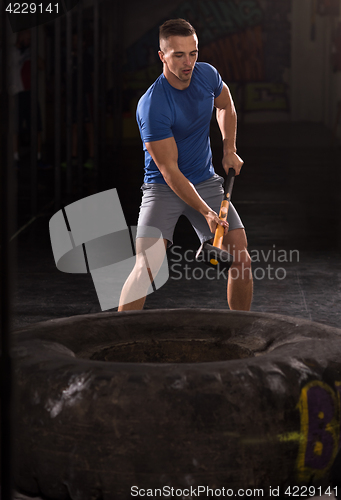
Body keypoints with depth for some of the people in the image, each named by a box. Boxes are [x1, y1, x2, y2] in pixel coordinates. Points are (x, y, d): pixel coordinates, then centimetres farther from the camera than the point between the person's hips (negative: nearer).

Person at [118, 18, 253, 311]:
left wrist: (229, 150, 12)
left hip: (207, 182, 5)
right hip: (164, 187, -5)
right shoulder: (151, 106, -24)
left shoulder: (207, 74, -5)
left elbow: (226, 107, 20)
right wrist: (206, 212, -26)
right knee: (146, 266, -22)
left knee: (242, 260, -3)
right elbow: (170, 170, -22)